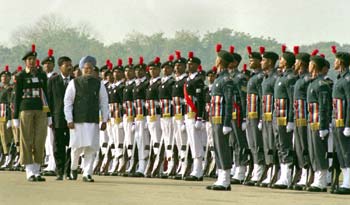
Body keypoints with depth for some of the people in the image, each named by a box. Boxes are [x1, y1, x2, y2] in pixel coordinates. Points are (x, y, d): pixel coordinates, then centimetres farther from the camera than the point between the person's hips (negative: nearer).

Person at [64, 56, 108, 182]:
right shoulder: (74, 83, 1)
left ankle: (87, 174, 1)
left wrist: (104, 120, 6)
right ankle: (73, 168, 27)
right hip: (77, 121, -2)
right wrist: (69, 120, -6)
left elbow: (104, 103, 10)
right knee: (77, 146, 1)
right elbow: (67, 102, 0)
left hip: (93, 121, 2)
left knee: (91, 148, -4)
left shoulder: (99, 84, 7)